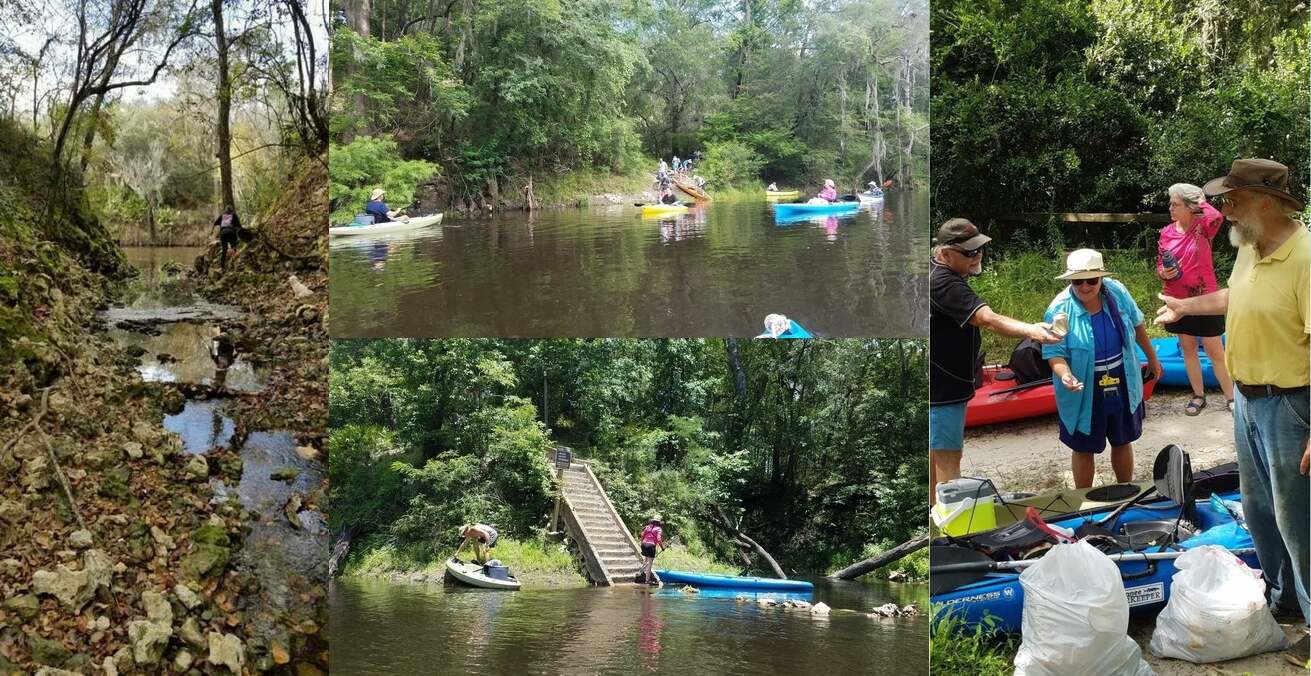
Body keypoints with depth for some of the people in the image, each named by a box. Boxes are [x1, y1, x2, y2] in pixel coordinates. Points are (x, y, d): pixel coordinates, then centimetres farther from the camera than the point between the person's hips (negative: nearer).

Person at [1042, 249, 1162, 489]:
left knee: (1122, 442, 21)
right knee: (1084, 449, 11)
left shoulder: (1117, 292, -11)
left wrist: (1152, 357, 19)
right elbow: (1055, 354, -20)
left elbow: (1136, 324, 7)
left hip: (1123, 387, 4)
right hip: (1084, 394, -4)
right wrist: (1065, 375, -41)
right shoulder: (1059, 310, -22)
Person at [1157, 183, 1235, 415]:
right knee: (1188, 349, 13)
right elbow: (1159, 266, 10)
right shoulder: (1167, 233, 0)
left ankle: (1230, 398, 13)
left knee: (1215, 352, 1)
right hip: (1178, 300, 4)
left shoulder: (1203, 227, -11)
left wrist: (1201, 202, -16)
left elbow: (1217, 216, -36)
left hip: (1205, 298, -4)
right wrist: (1163, 273, -14)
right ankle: (1198, 396, 26)